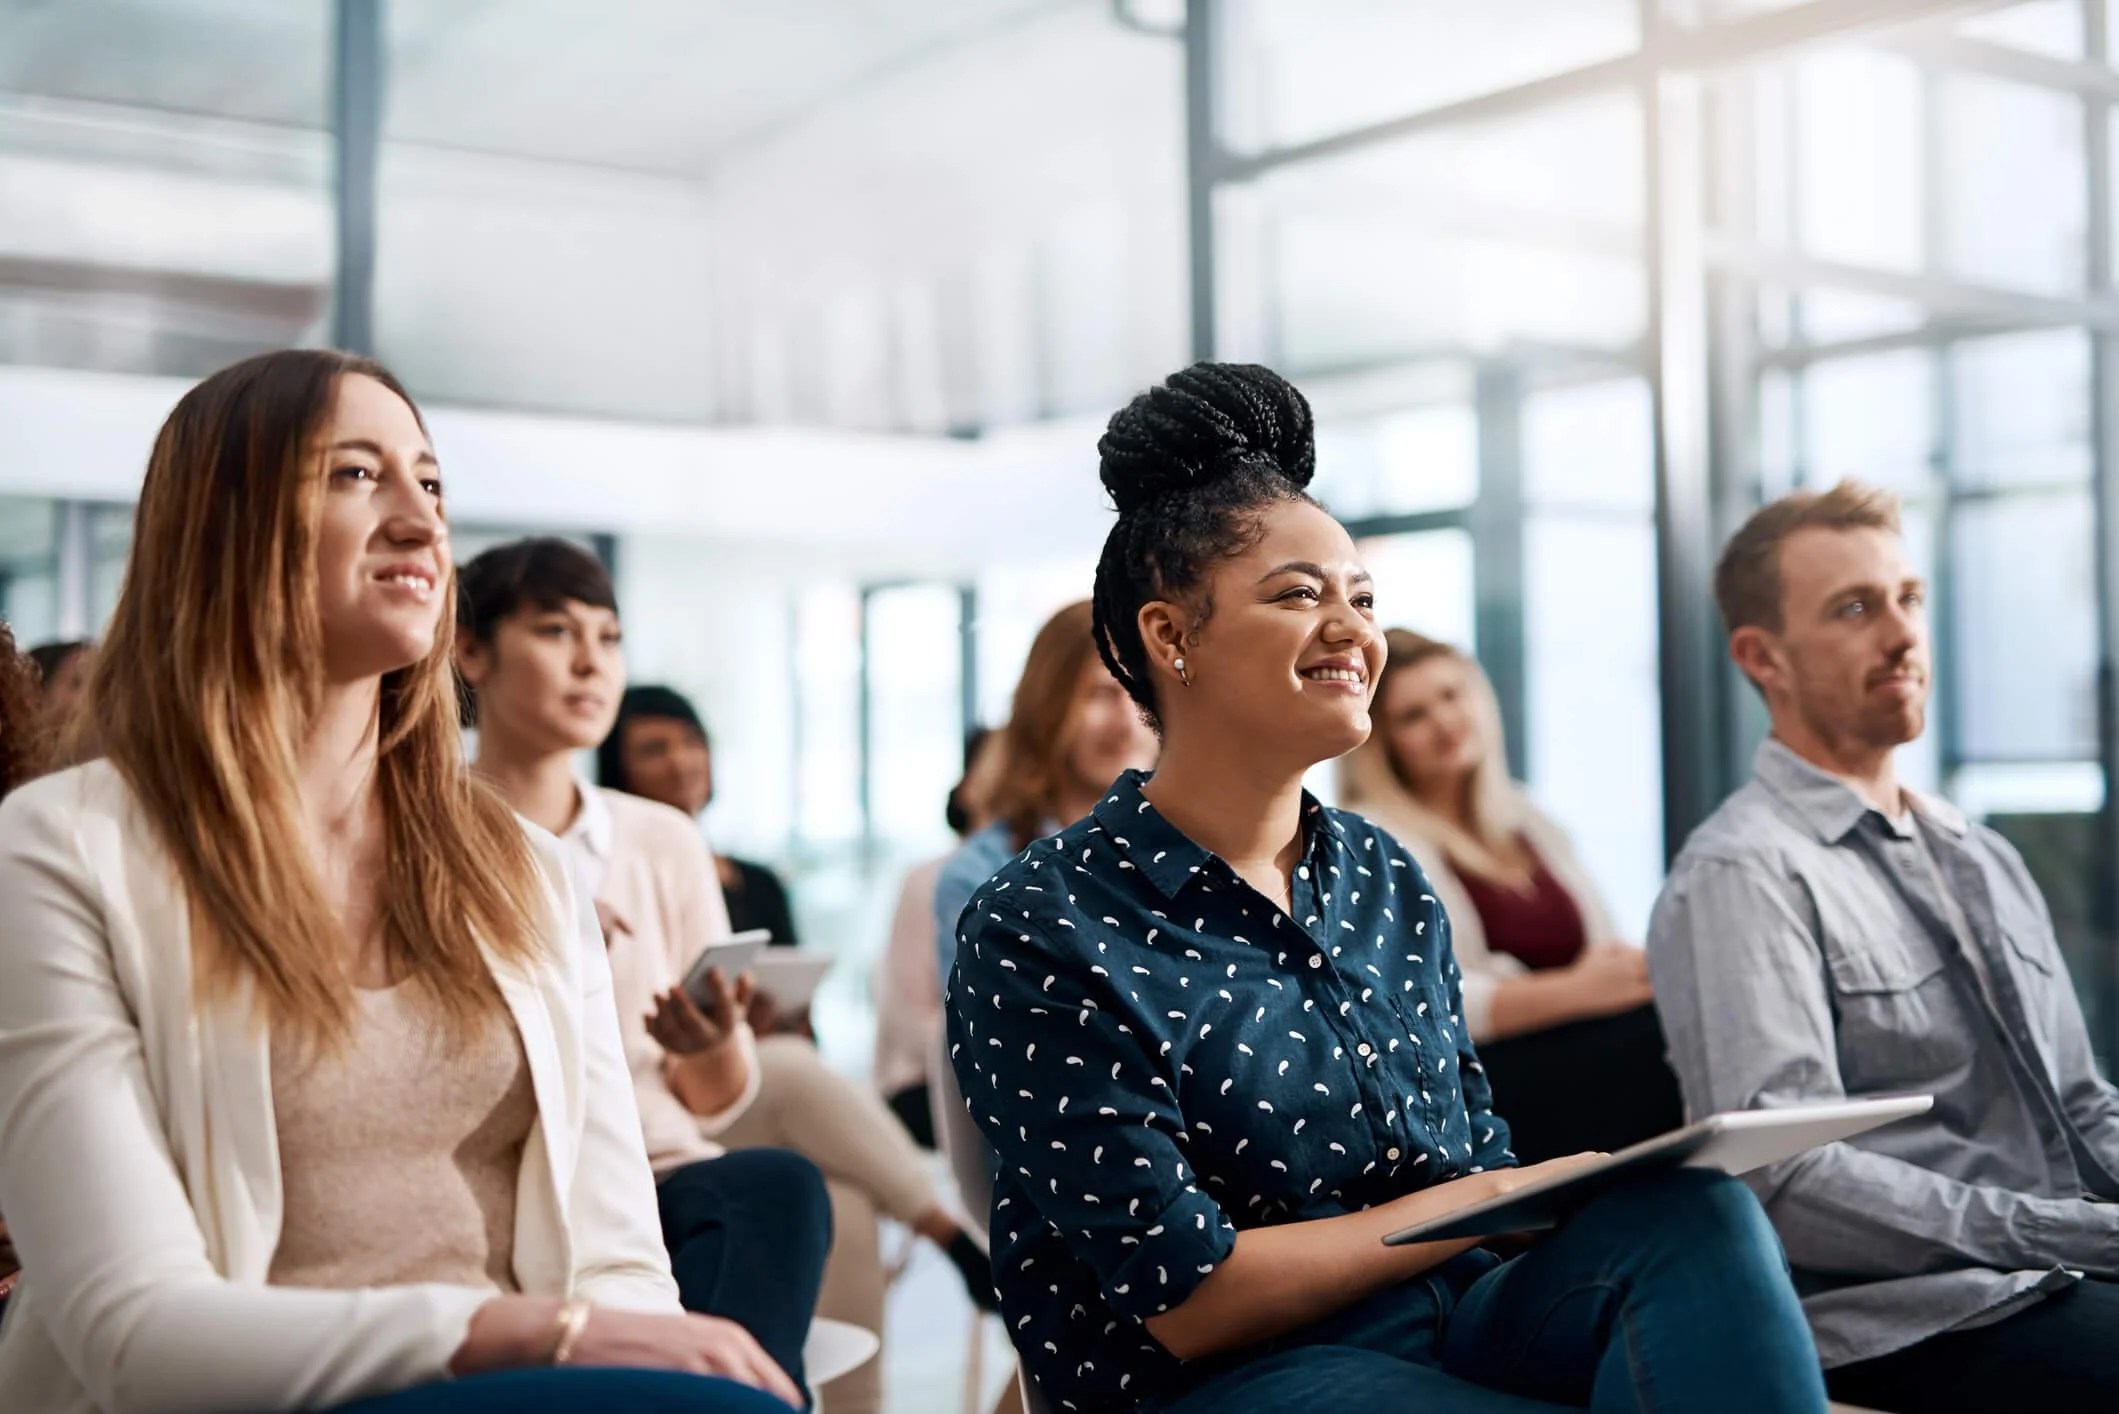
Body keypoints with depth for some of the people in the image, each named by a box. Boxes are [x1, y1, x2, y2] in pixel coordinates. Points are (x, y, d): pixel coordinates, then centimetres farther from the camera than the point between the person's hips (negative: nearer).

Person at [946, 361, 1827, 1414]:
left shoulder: (1385, 881, 11)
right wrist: (1488, 1202, -12)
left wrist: (1570, 1196, -11)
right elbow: (1185, 1297, -15)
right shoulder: (1041, 932, -11)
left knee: (1698, 1209, -23)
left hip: (1451, 1317, 7)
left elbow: (1480, 1160, 13)